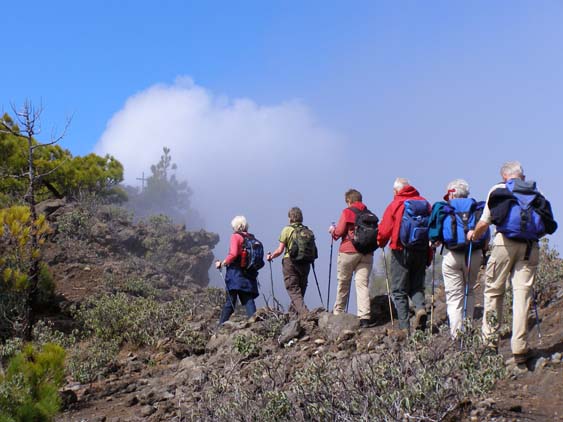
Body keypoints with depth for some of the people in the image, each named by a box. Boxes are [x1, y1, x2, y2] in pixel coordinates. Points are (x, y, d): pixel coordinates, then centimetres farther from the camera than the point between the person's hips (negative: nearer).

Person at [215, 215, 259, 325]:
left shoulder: (236, 236, -5)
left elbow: (233, 254, -17)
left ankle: (221, 326, 5)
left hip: (236, 273, -5)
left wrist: (222, 263, -6)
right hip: (249, 274, 5)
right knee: (249, 300, 1)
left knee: (230, 302, -1)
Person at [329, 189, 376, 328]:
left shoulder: (347, 212, -3)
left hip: (349, 251, -3)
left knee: (343, 282, 11)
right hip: (367, 253, 3)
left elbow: (339, 231, -5)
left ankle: (338, 312, 22)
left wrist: (332, 230, 15)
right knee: (362, 283, -2)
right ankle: (365, 317, -13)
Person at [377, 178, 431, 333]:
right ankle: (420, 308, -11)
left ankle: (404, 327, -2)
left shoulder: (395, 205, -5)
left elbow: (384, 230, -6)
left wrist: (381, 243, 16)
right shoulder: (425, 203, 5)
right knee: (417, 286, 18)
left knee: (399, 290, 4)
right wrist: (429, 254, 12)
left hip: (401, 250, -4)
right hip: (422, 251, 4)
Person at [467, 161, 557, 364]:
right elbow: (548, 227, 15)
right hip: (530, 247, 2)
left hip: (505, 243, -2)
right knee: (522, 294, 0)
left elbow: (484, 223, 10)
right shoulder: (537, 193, 18)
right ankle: (519, 348, -2)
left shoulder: (498, 190, 11)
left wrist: (473, 235, 30)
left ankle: (490, 340, 10)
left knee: (493, 290, 10)